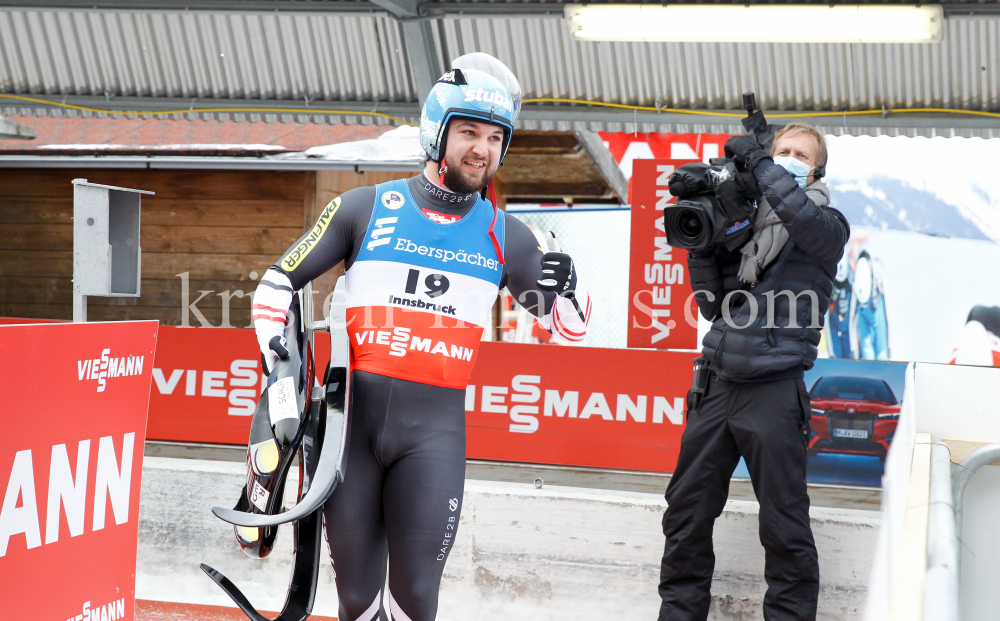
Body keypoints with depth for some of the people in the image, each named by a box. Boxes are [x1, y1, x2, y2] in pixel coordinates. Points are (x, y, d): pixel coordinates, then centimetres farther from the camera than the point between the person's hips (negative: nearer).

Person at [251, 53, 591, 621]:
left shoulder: (506, 237, 8)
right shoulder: (366, 209, 4)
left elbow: (572, 325, 15)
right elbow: (281, 280, 11)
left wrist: (566, 286, -7)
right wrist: (276, 354, -3)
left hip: (435, 430, 0)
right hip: (353, 416, 0)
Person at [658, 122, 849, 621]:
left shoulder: (827, 227, 6)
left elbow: (804, 217, -20)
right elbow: (713, 306, 14)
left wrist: (758, 161, -12)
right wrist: (701, 243, 1)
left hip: (773, 391, -5)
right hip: (718, 386, 5)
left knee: (784, 528, -1)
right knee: (686, 514, 8)